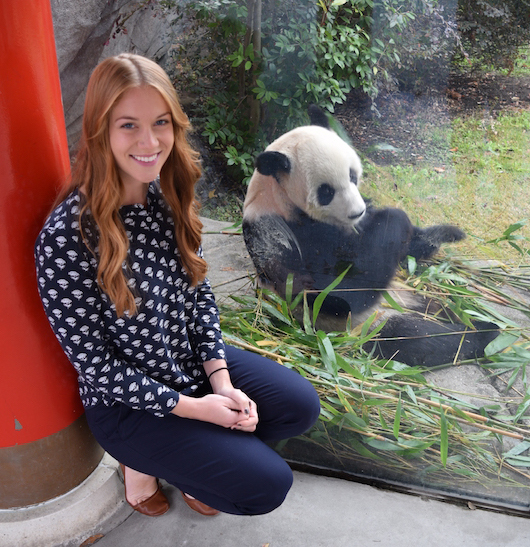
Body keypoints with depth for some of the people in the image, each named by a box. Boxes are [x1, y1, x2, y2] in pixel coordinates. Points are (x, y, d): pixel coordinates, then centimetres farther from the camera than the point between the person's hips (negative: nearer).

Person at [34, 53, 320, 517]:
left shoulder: (169, 196, -8)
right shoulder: (66, 238, -29)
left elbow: (200, 293, 1)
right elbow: (95, 365, -20)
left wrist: (222, 381, -8)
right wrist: (191, 407, -17)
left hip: (195, 361, 6)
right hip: (128, 403, -6)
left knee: (302, 406, 2)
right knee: (267, 485, -7)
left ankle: (199, 450, 18)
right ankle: (144, 461, 14)